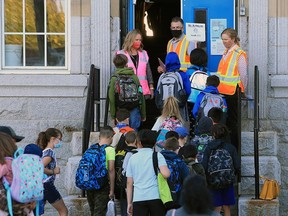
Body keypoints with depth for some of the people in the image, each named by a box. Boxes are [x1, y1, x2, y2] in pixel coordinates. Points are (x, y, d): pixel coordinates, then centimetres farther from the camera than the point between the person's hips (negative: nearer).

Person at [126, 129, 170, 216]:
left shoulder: (133, 158, 10)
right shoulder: (157, 156, 1)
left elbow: (129, 183, 9)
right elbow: (166, 174, -16)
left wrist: (129, 203, 14)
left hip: (138, 198, 2)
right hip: (156, 196, -2)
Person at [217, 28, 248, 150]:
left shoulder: (240, 54, -11)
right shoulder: (226, 53, 14)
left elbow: (243, 75, -9)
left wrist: (241, 92, -3)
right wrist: (219, 87, 19)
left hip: (233, 93, -8)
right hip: (223, 92, 8)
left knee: (232, 120, -2)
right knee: (225, 119, 11)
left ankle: (234, 147, 5)